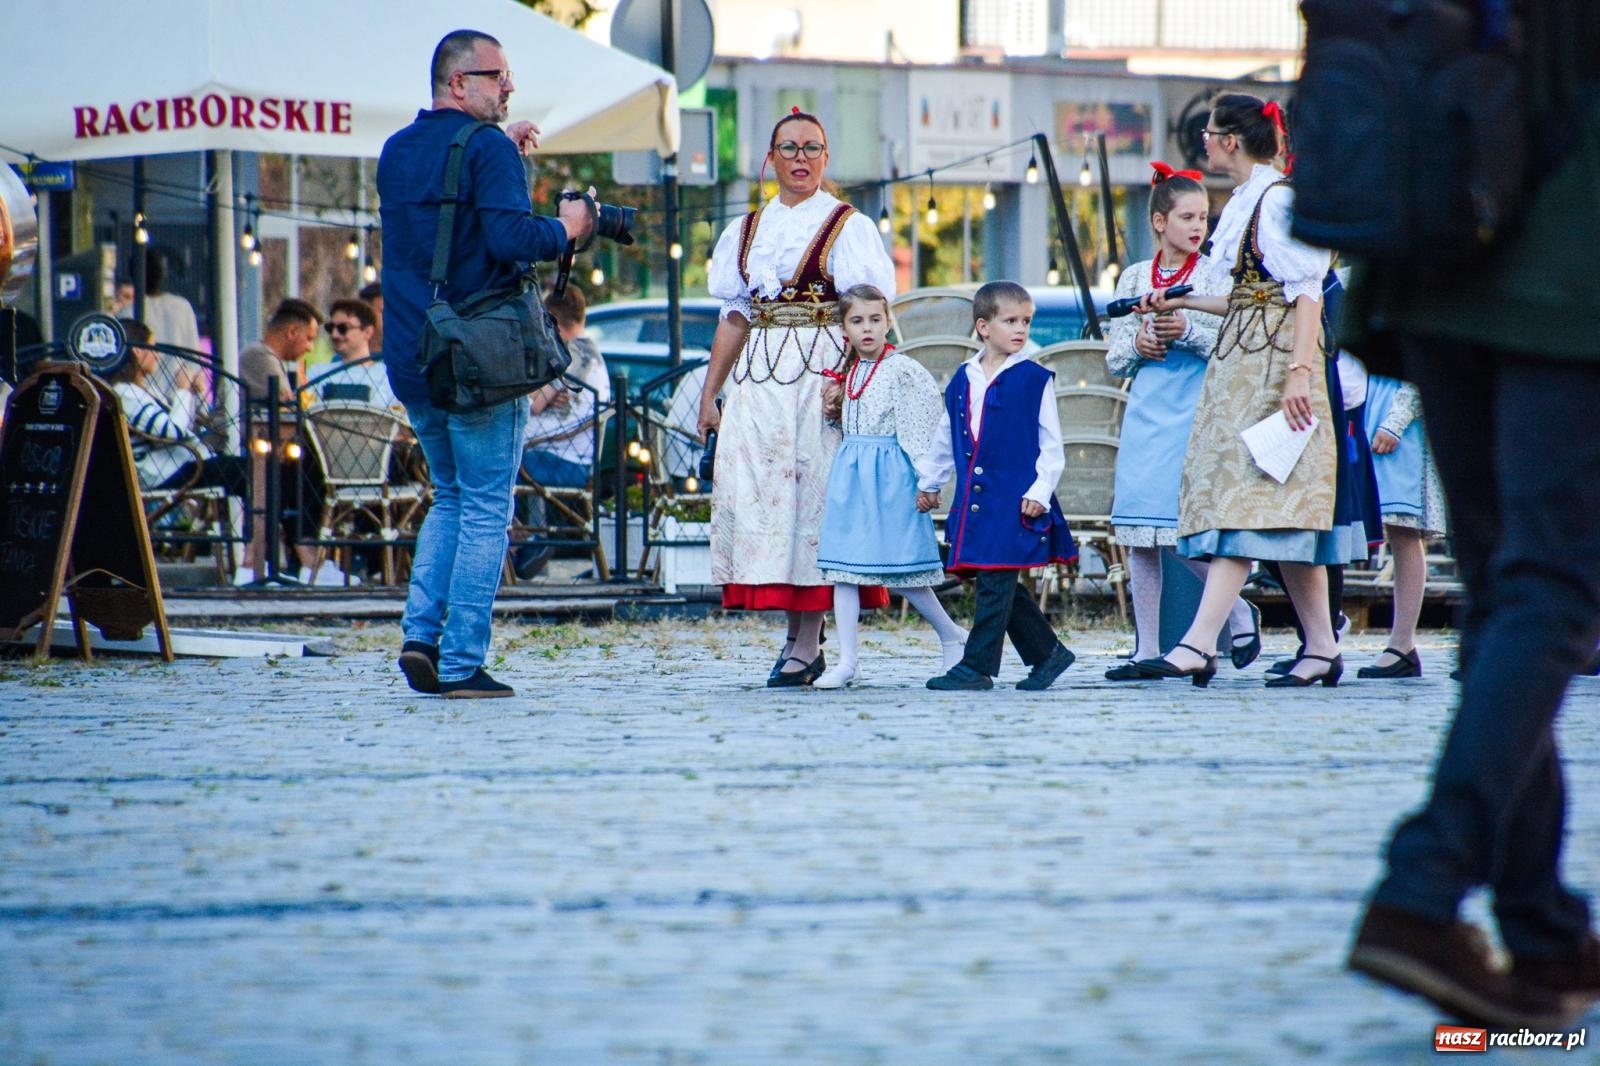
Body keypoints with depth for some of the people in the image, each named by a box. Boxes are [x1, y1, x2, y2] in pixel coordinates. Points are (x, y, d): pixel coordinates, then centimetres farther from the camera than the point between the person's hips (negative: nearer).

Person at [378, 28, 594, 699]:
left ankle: (421, 631, 6)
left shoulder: (396, 152, 13)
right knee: (485, 507, 0)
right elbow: (510, 238, -23)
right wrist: (565, 228, -4)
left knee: (451, 496, 21)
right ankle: (461, 664, -2)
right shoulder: (487, 148, -11)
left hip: (410, 360, 7)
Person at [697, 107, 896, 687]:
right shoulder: (746, 231, 17)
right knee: (752, 490, -2)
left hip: (822, 374, -5)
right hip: (758, 378, 5)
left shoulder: (848, 227, 2)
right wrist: (709, 393, 14)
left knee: (815, 491, -7)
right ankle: (797, 636, 7)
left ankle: (807, 644, -5)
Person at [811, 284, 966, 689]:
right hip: (849, 473, 7)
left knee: (900, 569, -2)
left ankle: (953, 636, 18)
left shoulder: (903, 370, -9)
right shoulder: (849, 373, 12)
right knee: (842, 567, 1)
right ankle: (846, 662, 3)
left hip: (890, 473, -7)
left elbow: (922, 428, -11)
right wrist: (834, 410, 5)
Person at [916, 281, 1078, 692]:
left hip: (1015, 499, -6)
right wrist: (929, 482, 27)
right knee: (997, 585, 7)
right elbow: (945, 439, 24)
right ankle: (1048, 653, 19)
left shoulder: (1034, 379, -2)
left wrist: (1040, 491, -10)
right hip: (974, 499, 6)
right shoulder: (963, 380, 12)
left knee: (996, 581, -6)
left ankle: (977, 666, -3)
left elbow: (1051, 443, -3)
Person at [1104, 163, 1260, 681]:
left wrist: (1187, 332, -20)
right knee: (1138, 534, 1)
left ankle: (1240, 613, 13)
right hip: (1145, 416, 4)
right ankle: (1147, 649, 7)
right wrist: (1137, 345, -7)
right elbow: (1115, 359, 14)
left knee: (1182, 533, -11)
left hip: (1193, 413, -4)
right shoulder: (1133, 278, 10)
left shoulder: (1215, 277, 1)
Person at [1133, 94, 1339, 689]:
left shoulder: (1278, 199, -11)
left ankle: (1199, 644, -22)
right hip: (1243, 361, 10)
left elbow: (1306, 293, -17)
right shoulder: (1245, 203, 18)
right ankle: (1321, 648, 6)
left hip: (1274, 361, -10)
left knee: (1245, 497, -14)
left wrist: (1299, 372, -24)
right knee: (1277, 513, 5)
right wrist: (1182, 303, 27)